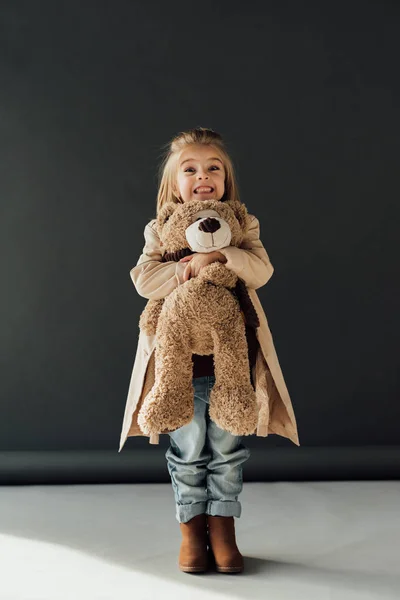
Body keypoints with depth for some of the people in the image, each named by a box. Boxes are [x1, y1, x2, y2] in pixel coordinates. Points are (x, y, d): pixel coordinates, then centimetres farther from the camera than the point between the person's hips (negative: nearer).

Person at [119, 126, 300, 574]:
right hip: (180, 359, 0)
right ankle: (191, 529, 25)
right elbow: (144, 280, -10)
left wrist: (217, 255, -25)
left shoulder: (242, 226, 3)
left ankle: (223, 528, 24)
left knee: (228, 448, 9)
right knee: (187, 450, 9)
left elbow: (261, 269, -13)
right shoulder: (161, 231, 2)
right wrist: (187, 268, -20)